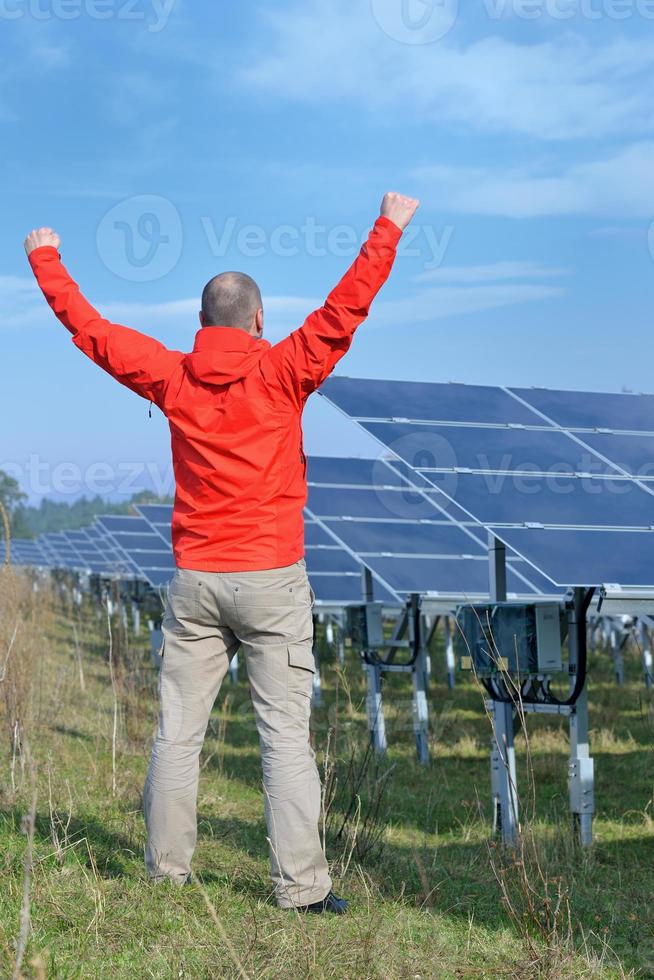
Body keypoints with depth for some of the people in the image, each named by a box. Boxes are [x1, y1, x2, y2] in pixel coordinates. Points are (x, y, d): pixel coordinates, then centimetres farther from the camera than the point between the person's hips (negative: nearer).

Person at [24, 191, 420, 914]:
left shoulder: (172, 378, 3)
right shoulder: (282, 372, -5)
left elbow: (90, 328, 13)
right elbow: (345, 310, -4)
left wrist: (47, 261, 27)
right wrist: (388, 230, 5)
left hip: (194, 580, 3)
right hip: (271, 581, -3)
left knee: (177, 732, 10)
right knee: (285, 735, -2)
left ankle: (166, 872, 17)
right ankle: (301, 886, -3)